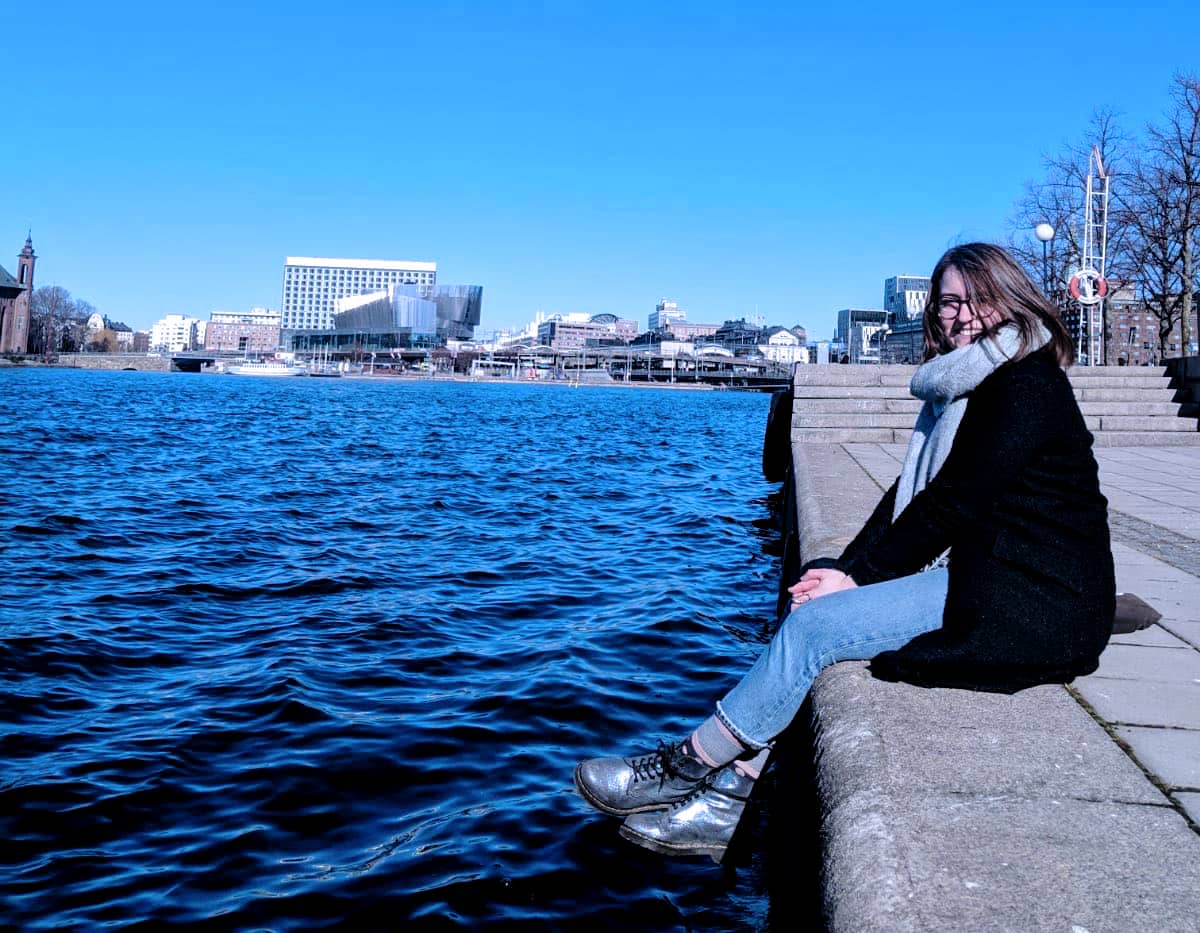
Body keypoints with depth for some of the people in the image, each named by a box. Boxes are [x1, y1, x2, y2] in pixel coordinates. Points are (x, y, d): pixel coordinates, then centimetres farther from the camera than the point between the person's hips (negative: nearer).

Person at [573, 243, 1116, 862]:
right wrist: (846, 569, -3)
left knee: (815, 625, -18)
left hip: (1031, 603, -9)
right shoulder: (962, 389, 17)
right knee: (810, 619, -3)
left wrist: (859, 575, -12)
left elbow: (952, 503, -18)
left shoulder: (1027, 387, -13)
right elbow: (910, 493, 10)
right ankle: (723, 804, -5)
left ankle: (687, 765, -3)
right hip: (984, 579, 9)